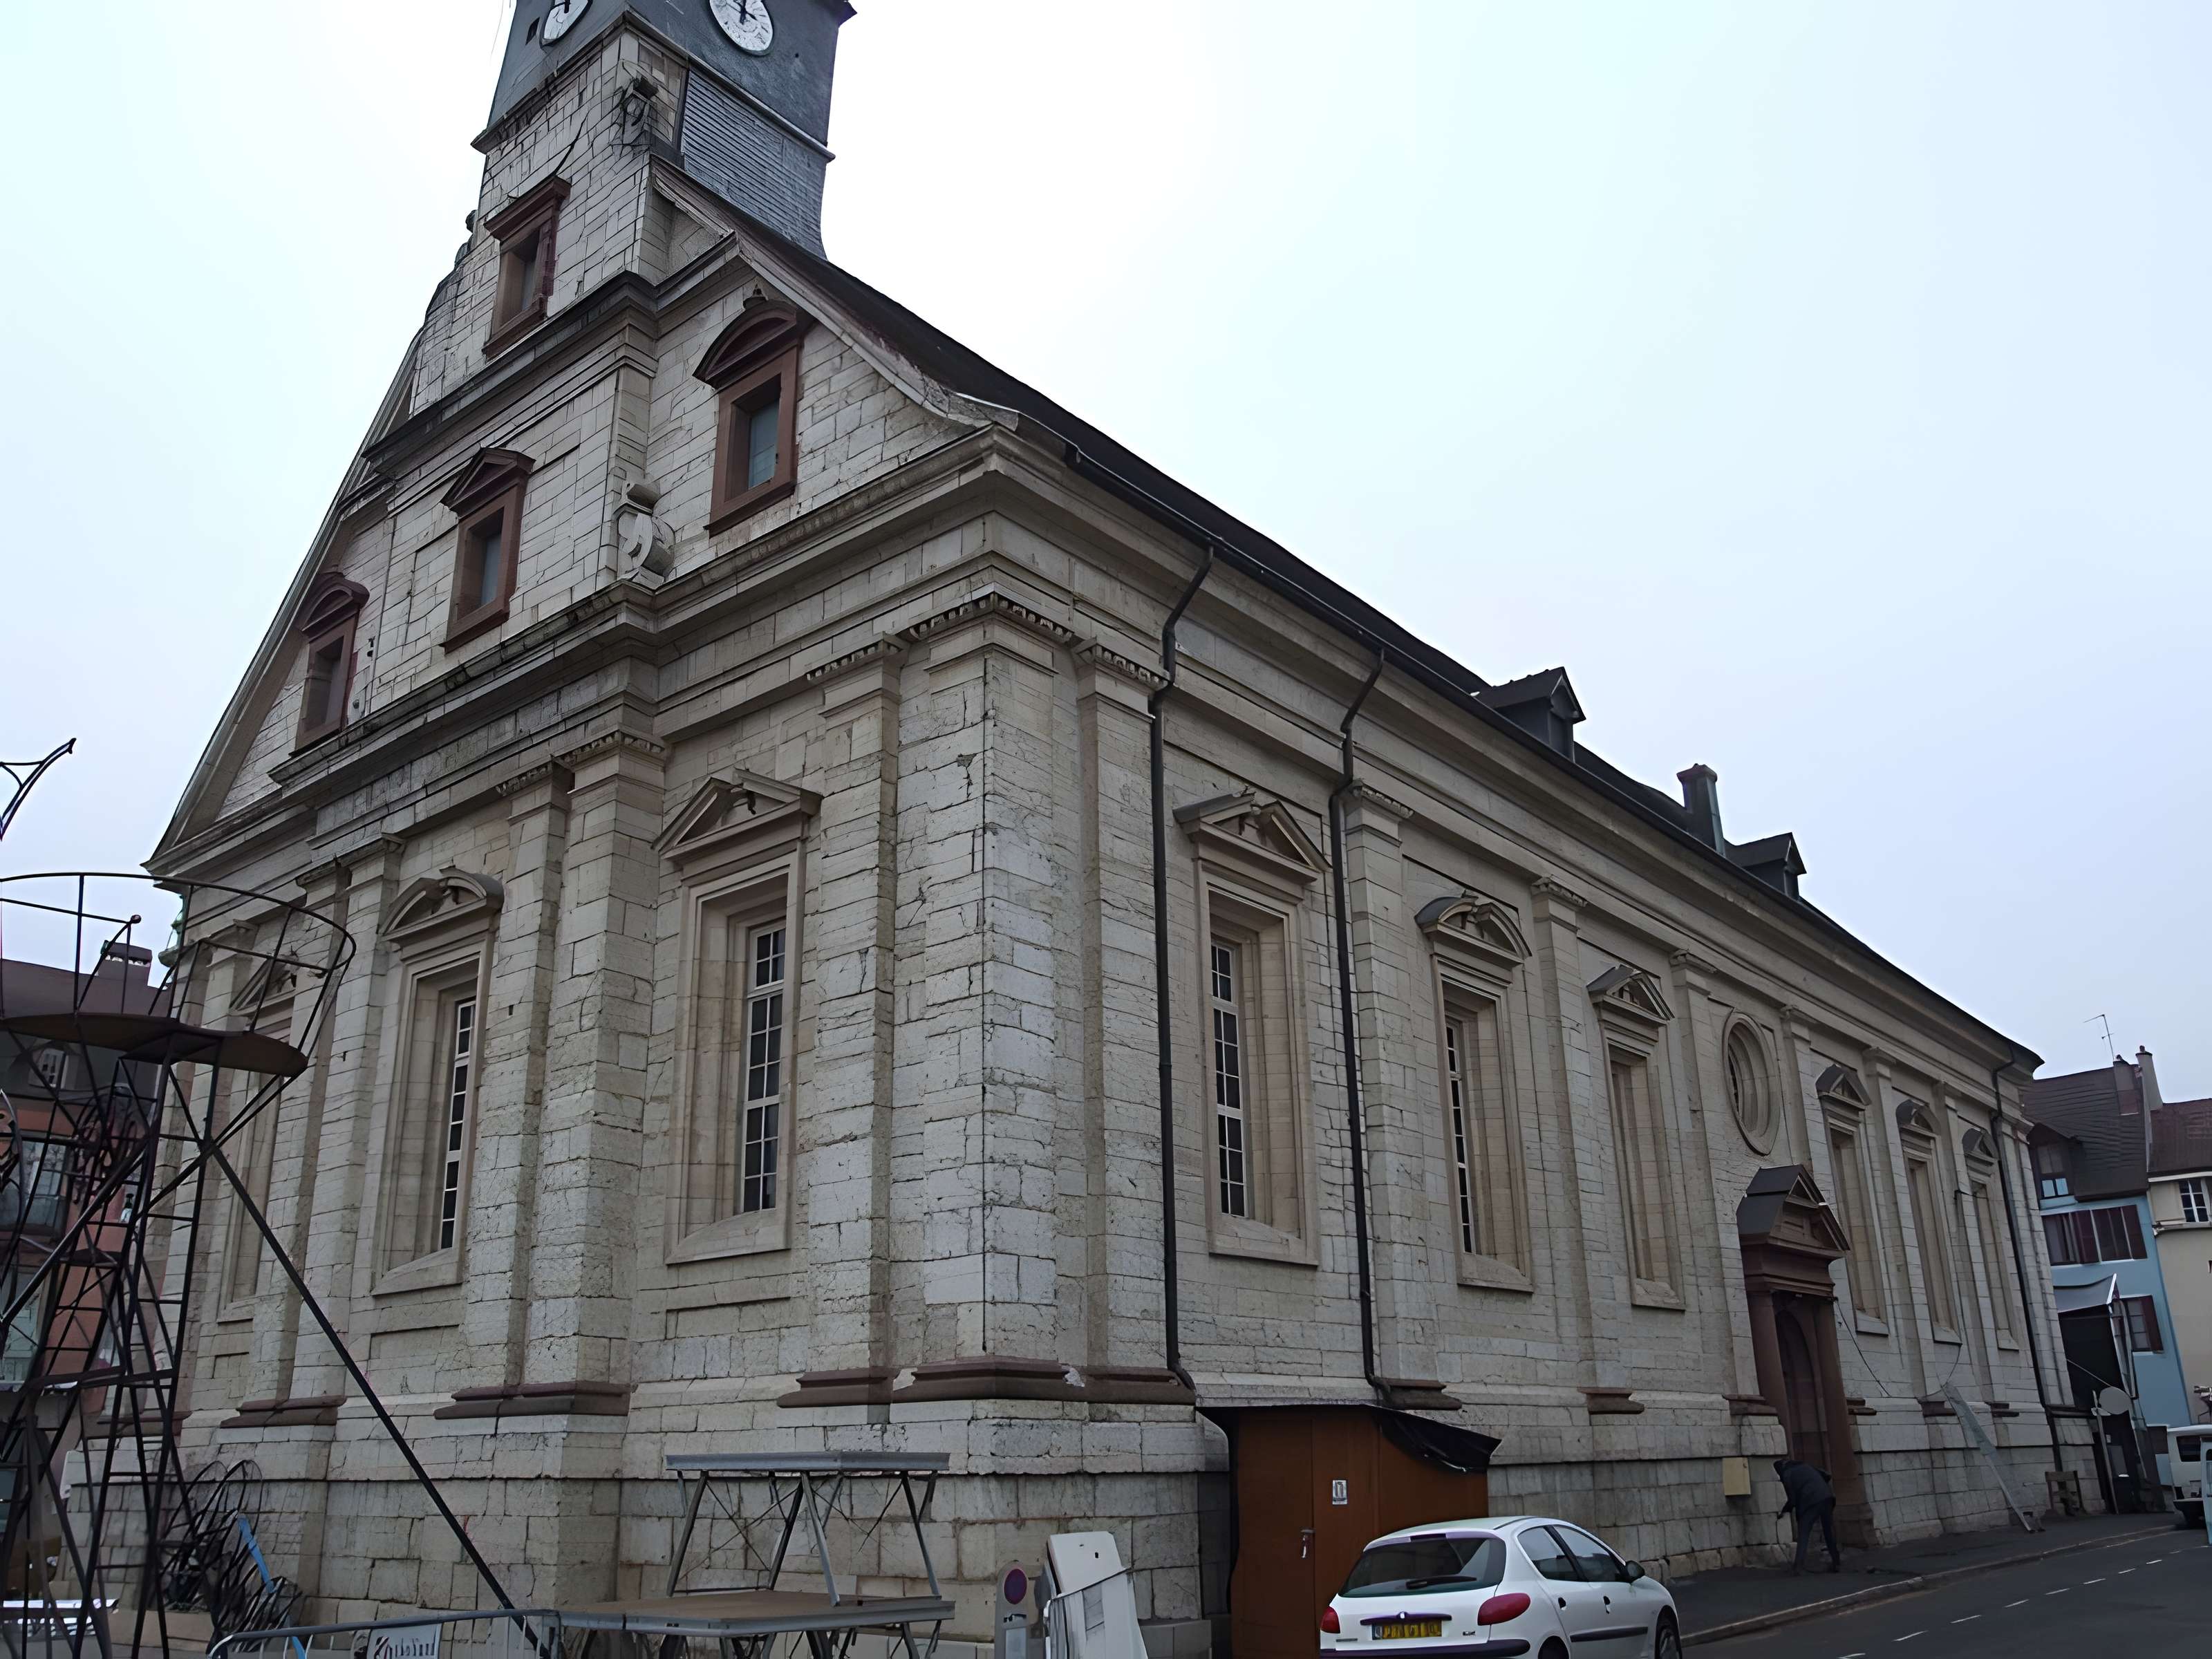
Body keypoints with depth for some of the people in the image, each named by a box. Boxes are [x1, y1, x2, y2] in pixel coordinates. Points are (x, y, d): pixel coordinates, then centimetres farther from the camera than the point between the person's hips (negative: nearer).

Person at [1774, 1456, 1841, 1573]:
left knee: (1803, 1536, 1)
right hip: (1826, 1498, 5)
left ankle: (1799, 1566, -8)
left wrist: (1782, 1512, 15)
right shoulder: (1805, 1466, 21)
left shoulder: (1787, 1475, 4)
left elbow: (1792, 1500, 0)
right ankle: (1837, 1563, 19)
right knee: (1829, 1533, 17)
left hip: (1810, 1503, -5)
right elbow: (1827, 1476, 20)